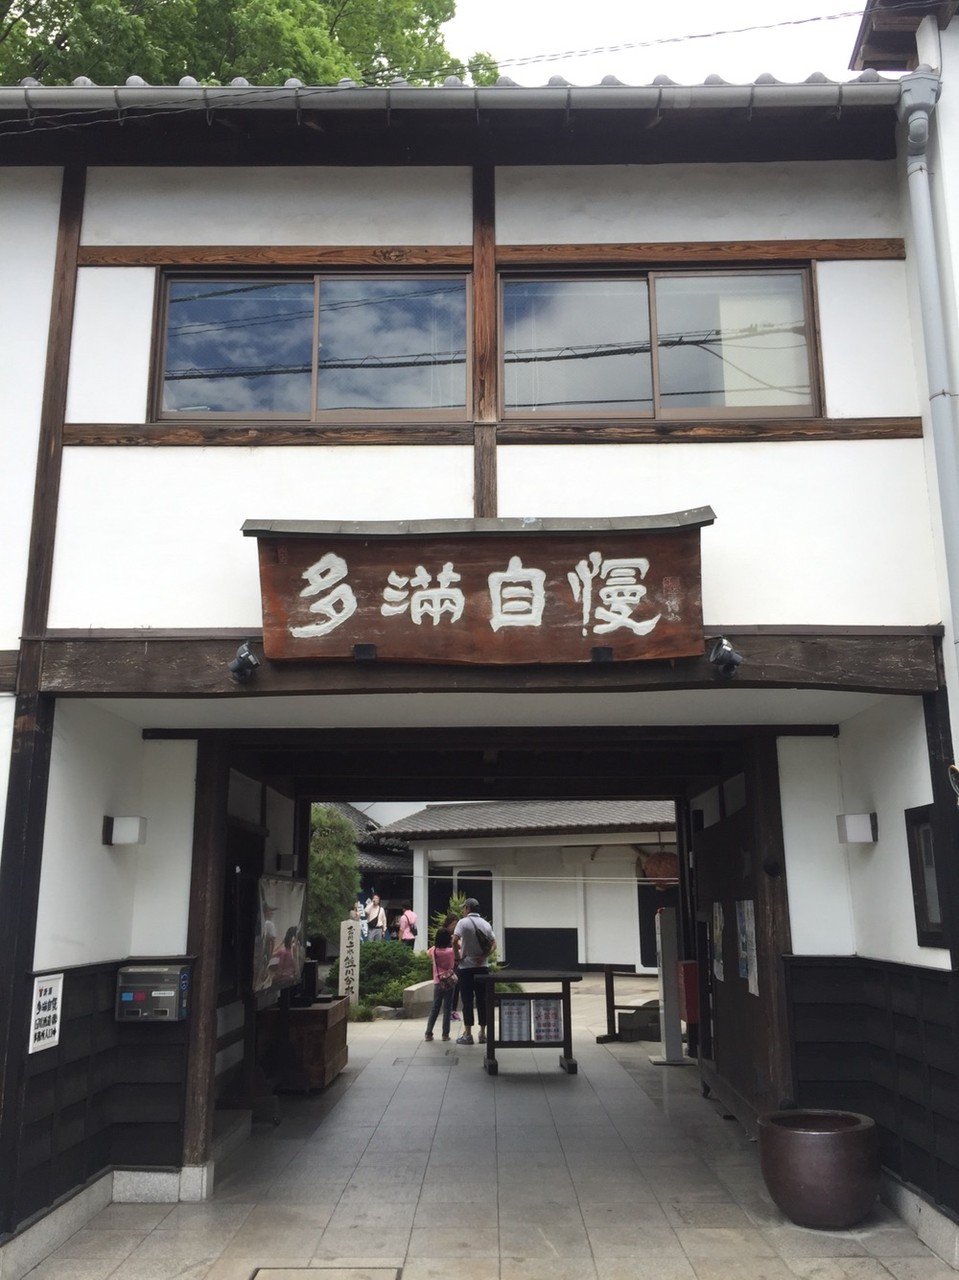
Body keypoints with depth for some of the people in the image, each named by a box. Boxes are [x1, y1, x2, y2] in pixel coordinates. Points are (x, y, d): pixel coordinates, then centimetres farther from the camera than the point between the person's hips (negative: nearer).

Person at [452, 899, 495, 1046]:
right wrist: (483, 956, -4)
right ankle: (482, 1033, 10)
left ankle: (467, 1034, 2)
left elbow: (455, 941, -20)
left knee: (467, 1000, 1)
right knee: (482, 1000, 8)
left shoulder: (464, 922, -8)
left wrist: (458, 956, -8)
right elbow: (493, 943, 4)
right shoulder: (485, 923, 9)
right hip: (482, 966, 4)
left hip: (467, 966, -4)